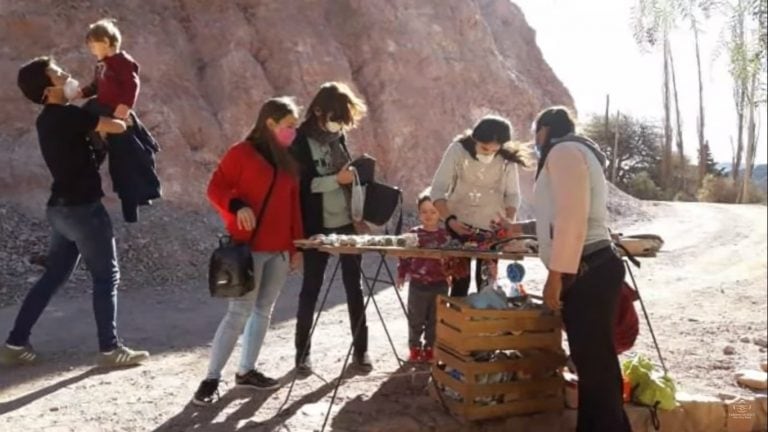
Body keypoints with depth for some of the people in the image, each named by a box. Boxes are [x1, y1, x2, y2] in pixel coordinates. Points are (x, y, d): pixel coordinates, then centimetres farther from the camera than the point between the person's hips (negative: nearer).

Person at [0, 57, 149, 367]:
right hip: (82, 208, -9)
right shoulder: (67, 116, -15)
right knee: (106, 277, 0)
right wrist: (119, 119, 6)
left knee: (52, 277, 16)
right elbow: (117, 127, -14)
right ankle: (110, 349, 7)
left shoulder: (49, 119, 13)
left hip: (61, 208, 9)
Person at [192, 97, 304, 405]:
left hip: (279, 249, 7)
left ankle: (246, 371, 20)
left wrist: (296, 245, 14)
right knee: (240, 311, -8)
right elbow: (215, 189, -7)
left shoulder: (288, 161, 15)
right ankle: (211, 379, 1)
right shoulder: (242, 153, -5)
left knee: (263, 310, 8)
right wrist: (237, 206, -25)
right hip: (249, 247, -7)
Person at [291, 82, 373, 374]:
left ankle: (361, 350, 17)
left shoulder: (339, 136, 8)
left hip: (347, 223, 5)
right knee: (311, 287, 4)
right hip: (317, 227, -5)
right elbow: (300, 185, -13)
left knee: (354, 286, 7)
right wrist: (336, 179, -21)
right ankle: (303, 352, 18)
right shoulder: (301, 141, -8)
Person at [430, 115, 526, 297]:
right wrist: (449, 219, -28)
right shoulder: (458, 150, -15)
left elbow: (512, 194, 0)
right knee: (460, 278, -1)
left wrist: (508, 221, -18)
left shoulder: (507, 159, -10)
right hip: (460, 224, -1)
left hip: (491, 227, 2)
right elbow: (438, 189, -14)